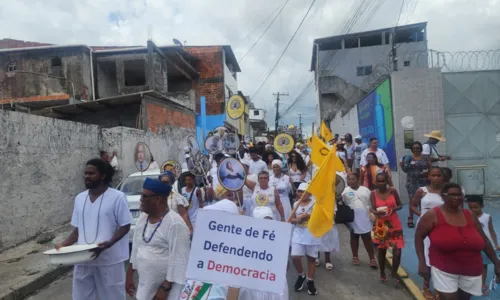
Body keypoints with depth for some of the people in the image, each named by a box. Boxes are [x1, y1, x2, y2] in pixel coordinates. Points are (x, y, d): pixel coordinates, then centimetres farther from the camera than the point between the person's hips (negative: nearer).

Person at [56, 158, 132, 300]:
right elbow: (77, 229, 13)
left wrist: (108, 243, -24)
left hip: (109, 260, -5)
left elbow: (125, 226, -10)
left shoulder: (117, 197, -13)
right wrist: (63, 245, -3)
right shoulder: (79, 198, 7)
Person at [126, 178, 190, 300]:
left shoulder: (175, 224, -21)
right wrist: (130, 275, 14)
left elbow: (178, 261, -21)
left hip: (165, 288, -7)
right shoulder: (142, 218, 3)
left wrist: (165, 289, -19)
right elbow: (136, 248, 13)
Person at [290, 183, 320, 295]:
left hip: (312, 233, -2)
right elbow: (291, 219, 9)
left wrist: (309, 216, -18)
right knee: (295, 257, -7)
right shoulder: (295, 204, 5)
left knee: (311, 258, 7)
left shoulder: (315, 204, -3)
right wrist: (297, 219, -12)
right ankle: (301, 276, 21)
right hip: (298, 233, 2)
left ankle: (310, 282, 23)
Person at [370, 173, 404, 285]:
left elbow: (400, 205, 3)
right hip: (381, 225, 0)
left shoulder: (393, 191, -5)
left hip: (395, 224, 0)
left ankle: (394, 273, 21)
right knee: (381, 250, 11)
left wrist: (394, 209, -18)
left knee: (397, 251, -3)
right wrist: (376, 212, -35)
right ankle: (382, 273, 31)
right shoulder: (373, 194, -7)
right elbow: (373, 209, -12)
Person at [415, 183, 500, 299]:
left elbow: (484, 240, 12)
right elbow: (418, 236, -8)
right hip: (444, 270, -5)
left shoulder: (470, 216, 4)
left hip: (471, 271, 5)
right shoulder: (433, 215, -11)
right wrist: (422, 263, -14)